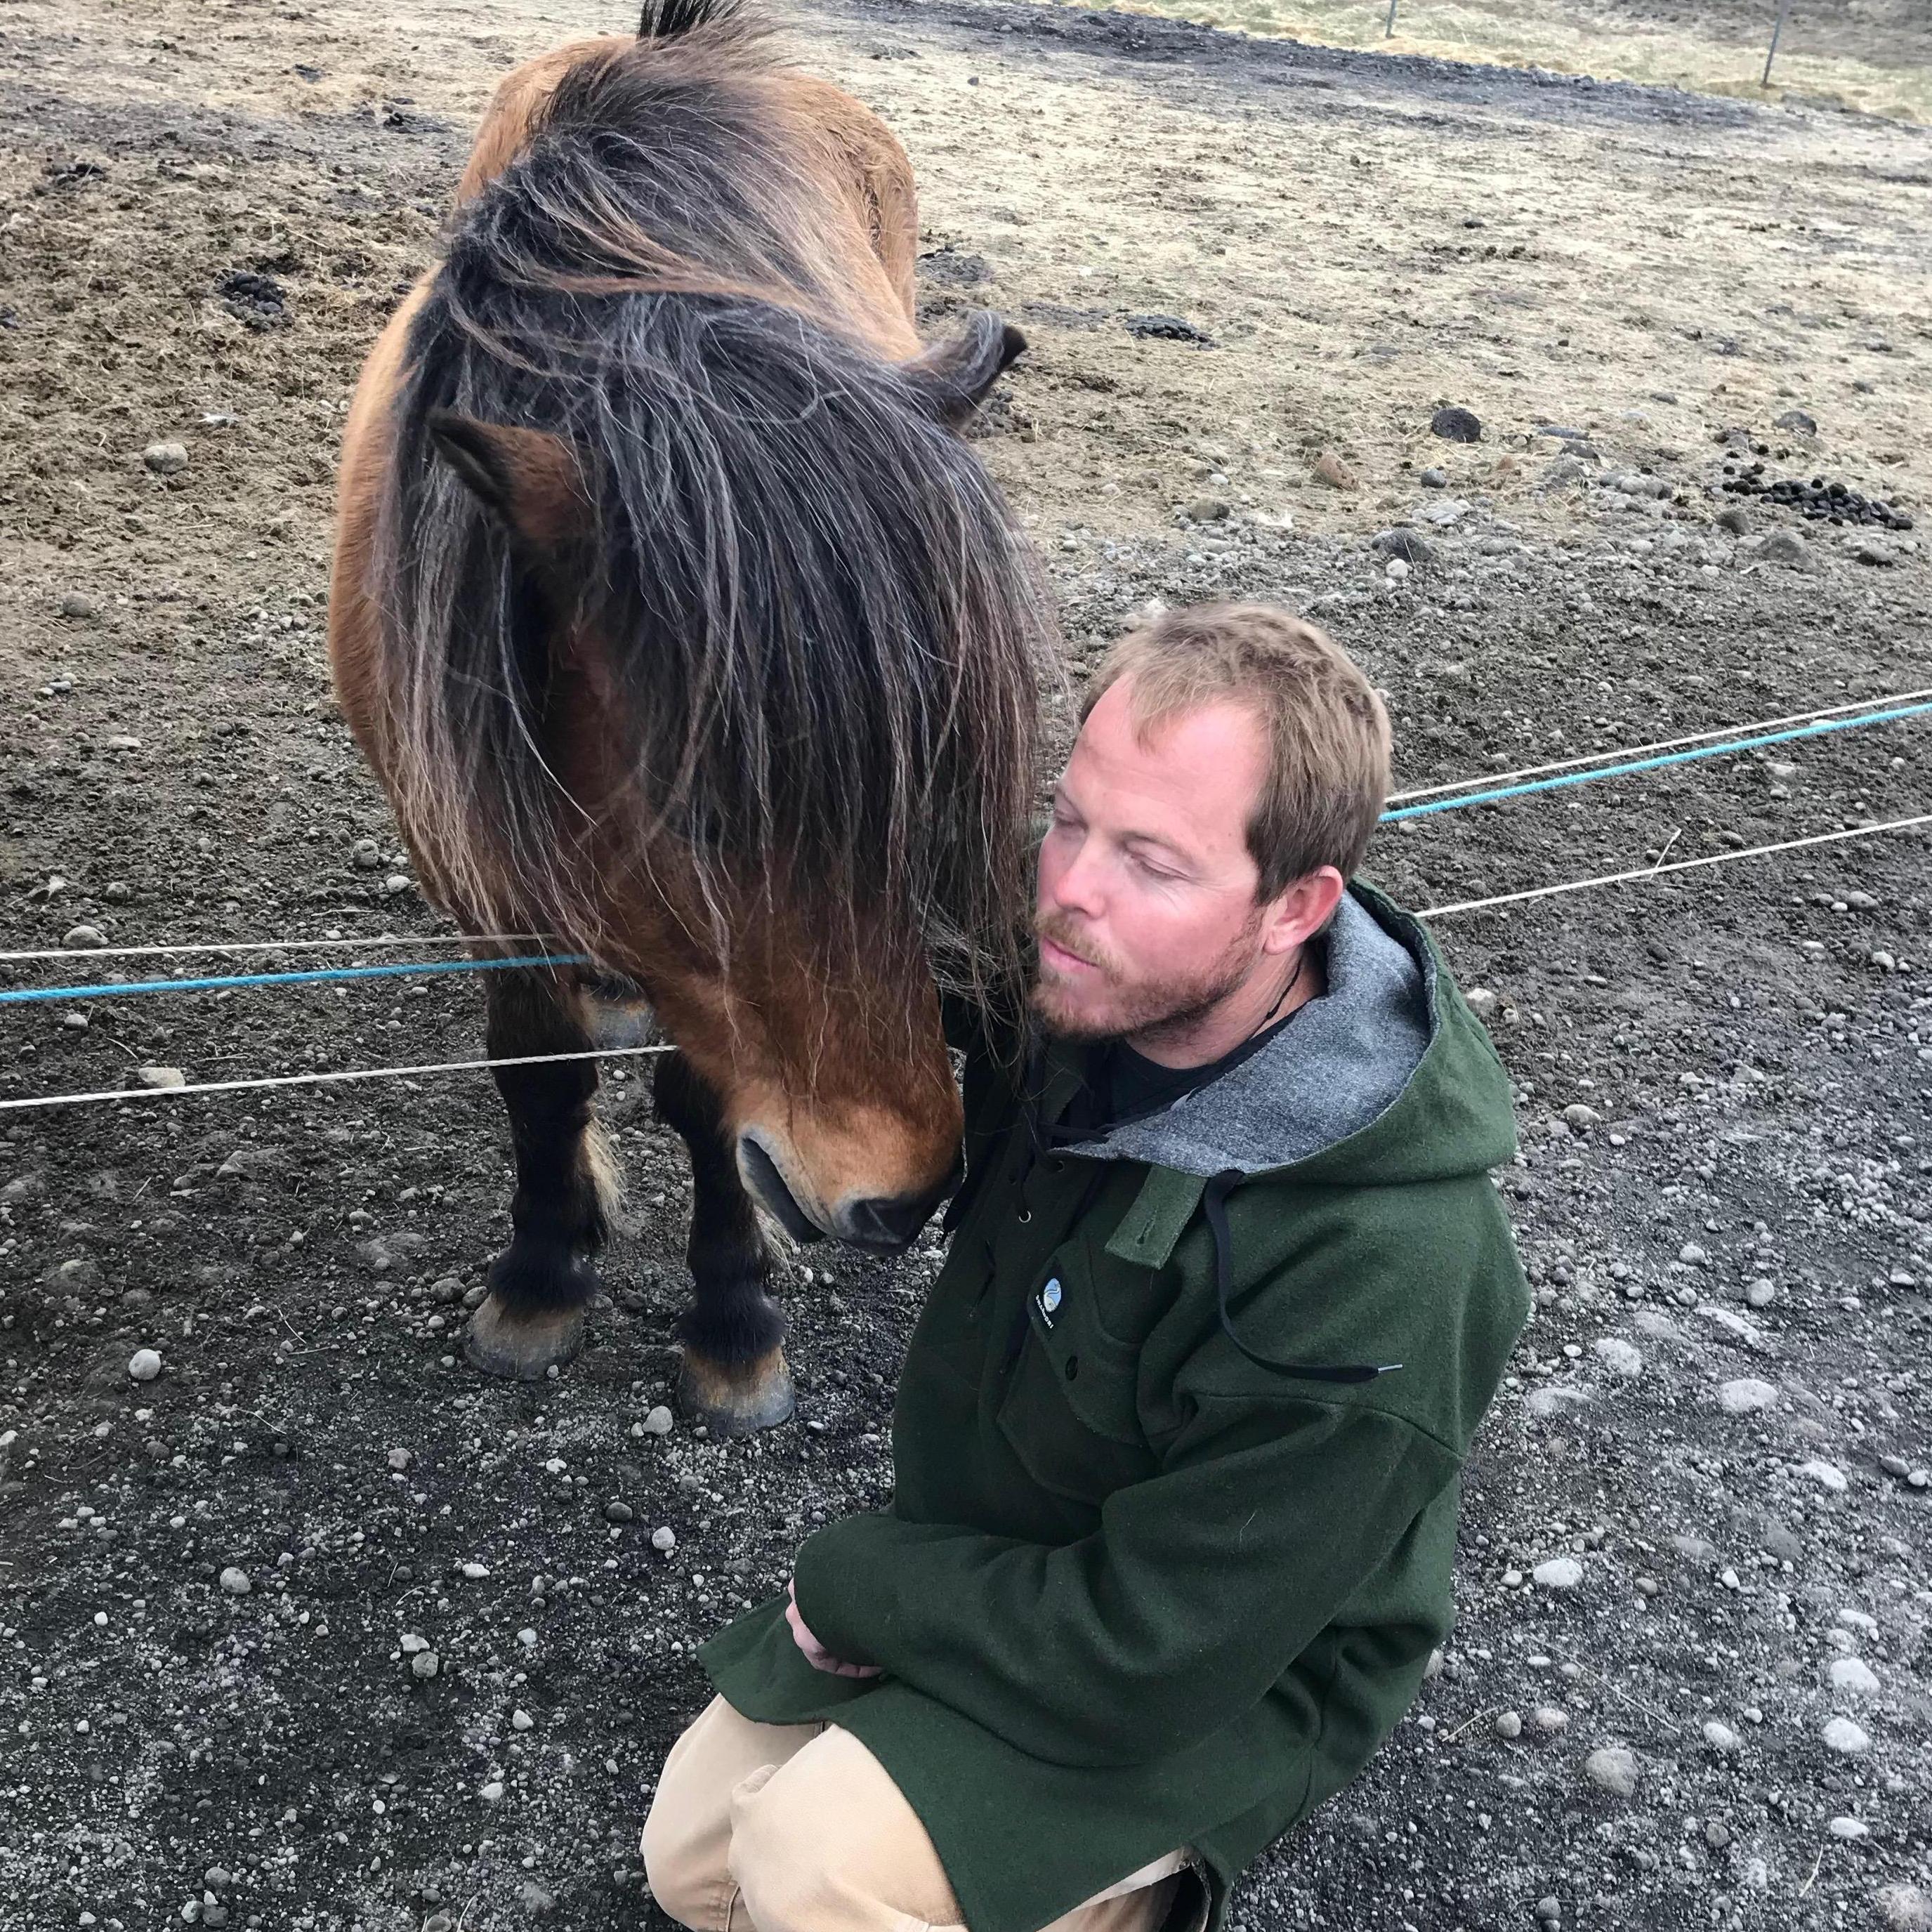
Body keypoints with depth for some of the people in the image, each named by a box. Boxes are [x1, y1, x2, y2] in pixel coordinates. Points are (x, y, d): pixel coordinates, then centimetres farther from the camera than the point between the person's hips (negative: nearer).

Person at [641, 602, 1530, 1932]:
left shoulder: (1379, 1273, -37)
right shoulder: (1088, 997, -15)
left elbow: (1143, 1654, -30)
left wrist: (851, 1585, -17)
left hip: (1216, 1689, -7)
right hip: (1001, 1559, 7)